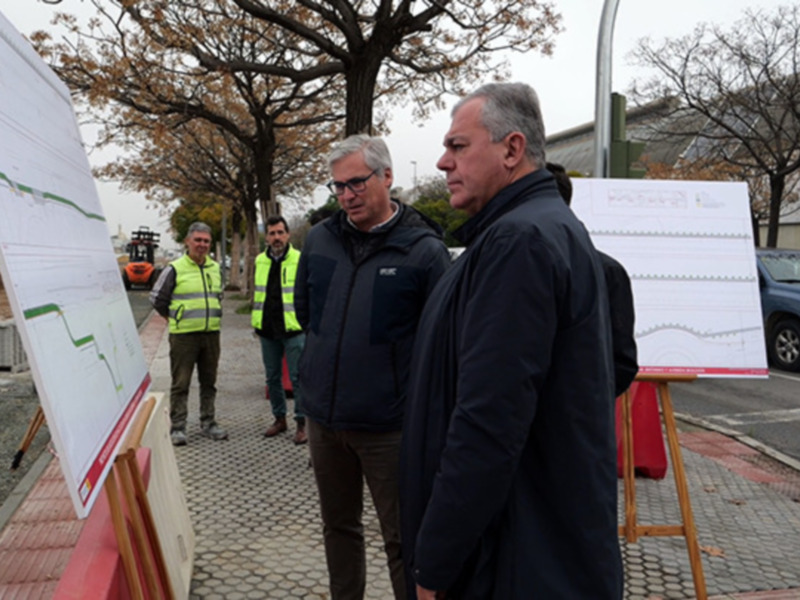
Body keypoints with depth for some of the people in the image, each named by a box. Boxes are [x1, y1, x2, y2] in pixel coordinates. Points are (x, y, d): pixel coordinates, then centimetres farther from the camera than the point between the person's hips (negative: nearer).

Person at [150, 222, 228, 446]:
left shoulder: (215, 268, 11)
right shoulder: (175, 269, -6)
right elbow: (157, 297, 2)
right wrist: (174, 318, 7)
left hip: (211, 334, 5)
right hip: (183, 335, -5)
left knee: (209, 382, 11)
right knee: (180, 384, 0)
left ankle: (208, 423, 21)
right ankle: (178, 428, 7)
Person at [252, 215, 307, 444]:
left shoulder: (300, 260, -6)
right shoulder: (260, 261, 10)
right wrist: (255, 321, 18)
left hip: (293, 329, -5)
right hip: (267, 330, 6)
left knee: (298, 377, -2)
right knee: (272, 377, 14)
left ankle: (301, 423, 7)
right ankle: (279, 418, 28)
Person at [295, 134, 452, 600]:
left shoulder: (424, 249, -12)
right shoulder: (319, 239, 3)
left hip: (388, 423, -5)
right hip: (323, 416, 5)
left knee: (402, 540, 7)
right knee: (339, 525, 21)